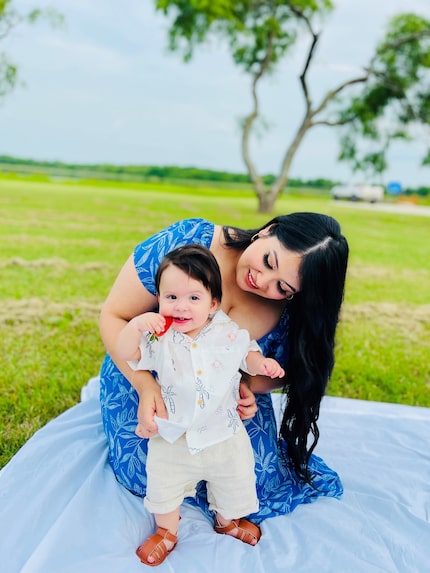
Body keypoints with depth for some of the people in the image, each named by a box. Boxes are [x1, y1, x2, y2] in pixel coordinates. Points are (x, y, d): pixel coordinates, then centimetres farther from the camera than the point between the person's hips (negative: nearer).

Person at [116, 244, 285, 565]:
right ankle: (167, 532, 41)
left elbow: (248, 354, 3)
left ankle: (227, 521, 51)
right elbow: (125, 353, -25)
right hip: (172, 436, -1)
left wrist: (263, 364, -18)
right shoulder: (159, 338, -16)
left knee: (235, 479, 18)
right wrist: (136, 325, -42)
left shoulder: (229, 333, -13)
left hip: (223, 433, 1)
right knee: (163, 484, 12)